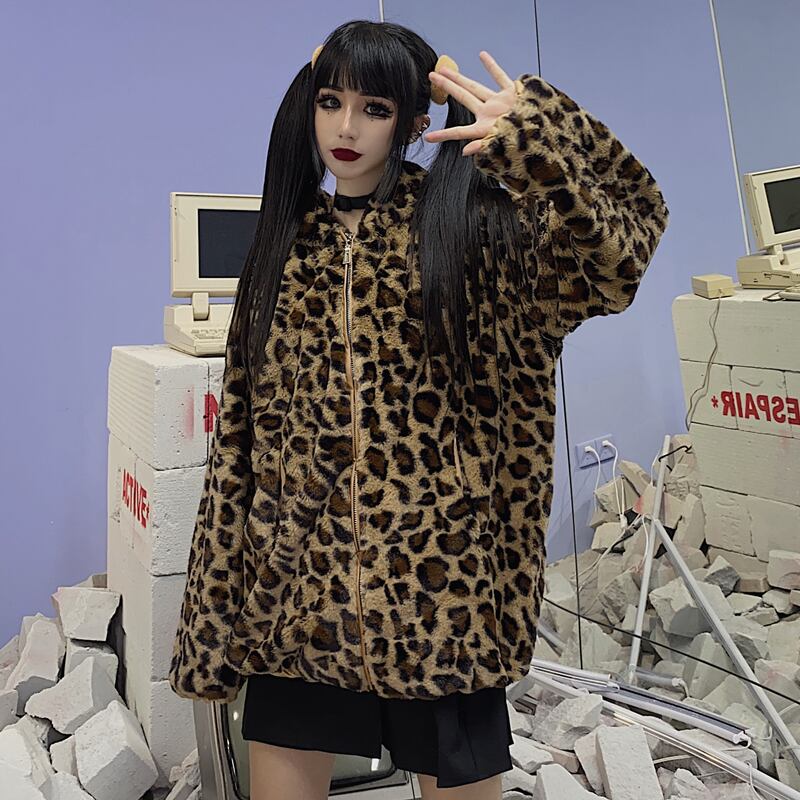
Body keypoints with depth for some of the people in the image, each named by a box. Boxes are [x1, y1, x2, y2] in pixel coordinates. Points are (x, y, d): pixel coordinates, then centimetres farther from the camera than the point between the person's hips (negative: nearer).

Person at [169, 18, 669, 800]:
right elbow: (242, 431, 8)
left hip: (438, 584, -3)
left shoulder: (466, 222, -1)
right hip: (298, 591, 4)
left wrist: (533, 133, -26)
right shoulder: (284, 245, 8)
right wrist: (213, 615, 8)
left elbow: (619, 243, -17)